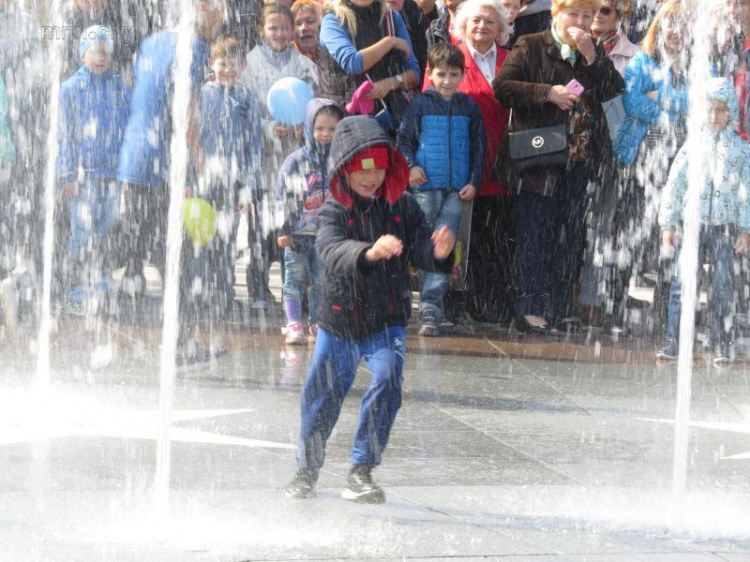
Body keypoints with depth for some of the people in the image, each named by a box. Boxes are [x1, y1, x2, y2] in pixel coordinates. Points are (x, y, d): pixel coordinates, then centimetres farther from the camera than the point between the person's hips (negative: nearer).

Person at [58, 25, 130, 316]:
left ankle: (100, 290, 15)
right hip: (84, 171, -3)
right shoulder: (71, 88, 2)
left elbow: (129, 127, 13)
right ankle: (78, 294, -1)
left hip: (114, 172, 3)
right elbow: (65, 134, 0)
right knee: (84, 233, -6)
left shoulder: (120, 86, 10)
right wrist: (68, 175, -6)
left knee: (107, 232, 6)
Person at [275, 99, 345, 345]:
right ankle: (294, 325, 2)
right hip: (298, 233, -2)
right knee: (295, 279, 0)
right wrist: (283, 230, -5)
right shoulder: (296, 161, -2)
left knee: (323, 281, 7)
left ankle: (318, 324, 16)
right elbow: (283, 196, -1)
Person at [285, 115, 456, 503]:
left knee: (387, 383, -21)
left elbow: (420, 250, -10)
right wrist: (368, 252, -51)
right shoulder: (333, 211, -10)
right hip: (339, 323, 0)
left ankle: (361, 473, -11)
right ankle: (307, 470, 33)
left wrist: (438, 252, -35)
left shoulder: (401, 206, -2)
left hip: (387, 322, 1)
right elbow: (331, 249, -30)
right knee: (321, 397, 8)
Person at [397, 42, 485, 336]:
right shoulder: (420, 105, 3)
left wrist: (474, 181, 3)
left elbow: (478, 147, 12)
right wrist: (410, 165, -12)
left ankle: (430, 306, -12)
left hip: (456, 189, 0)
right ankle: (433, 311, 4)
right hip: (426, 186, 0)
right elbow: (403, 140, 6)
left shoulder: (469, 108, 7)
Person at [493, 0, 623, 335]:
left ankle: (561, 308, 11)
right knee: (536, 233, -6)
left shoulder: (595, 54, 14)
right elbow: (502, 87, -8)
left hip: (580, 159, 4)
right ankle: (530, 307, -4)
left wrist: (591, 56, -10)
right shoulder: (530, 48, 2)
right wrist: (548, 93, -17)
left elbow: (613, 91, 1)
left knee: (570, 235, 6)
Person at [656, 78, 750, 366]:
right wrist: (668, 223, 1)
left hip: (724, 225, 0)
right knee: (682, 283, -4)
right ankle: (674, 342, -2)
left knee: (723, 287, 1)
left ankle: (723, 346, 6)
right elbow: (674, 184, 6)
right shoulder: (693, 144, 6)